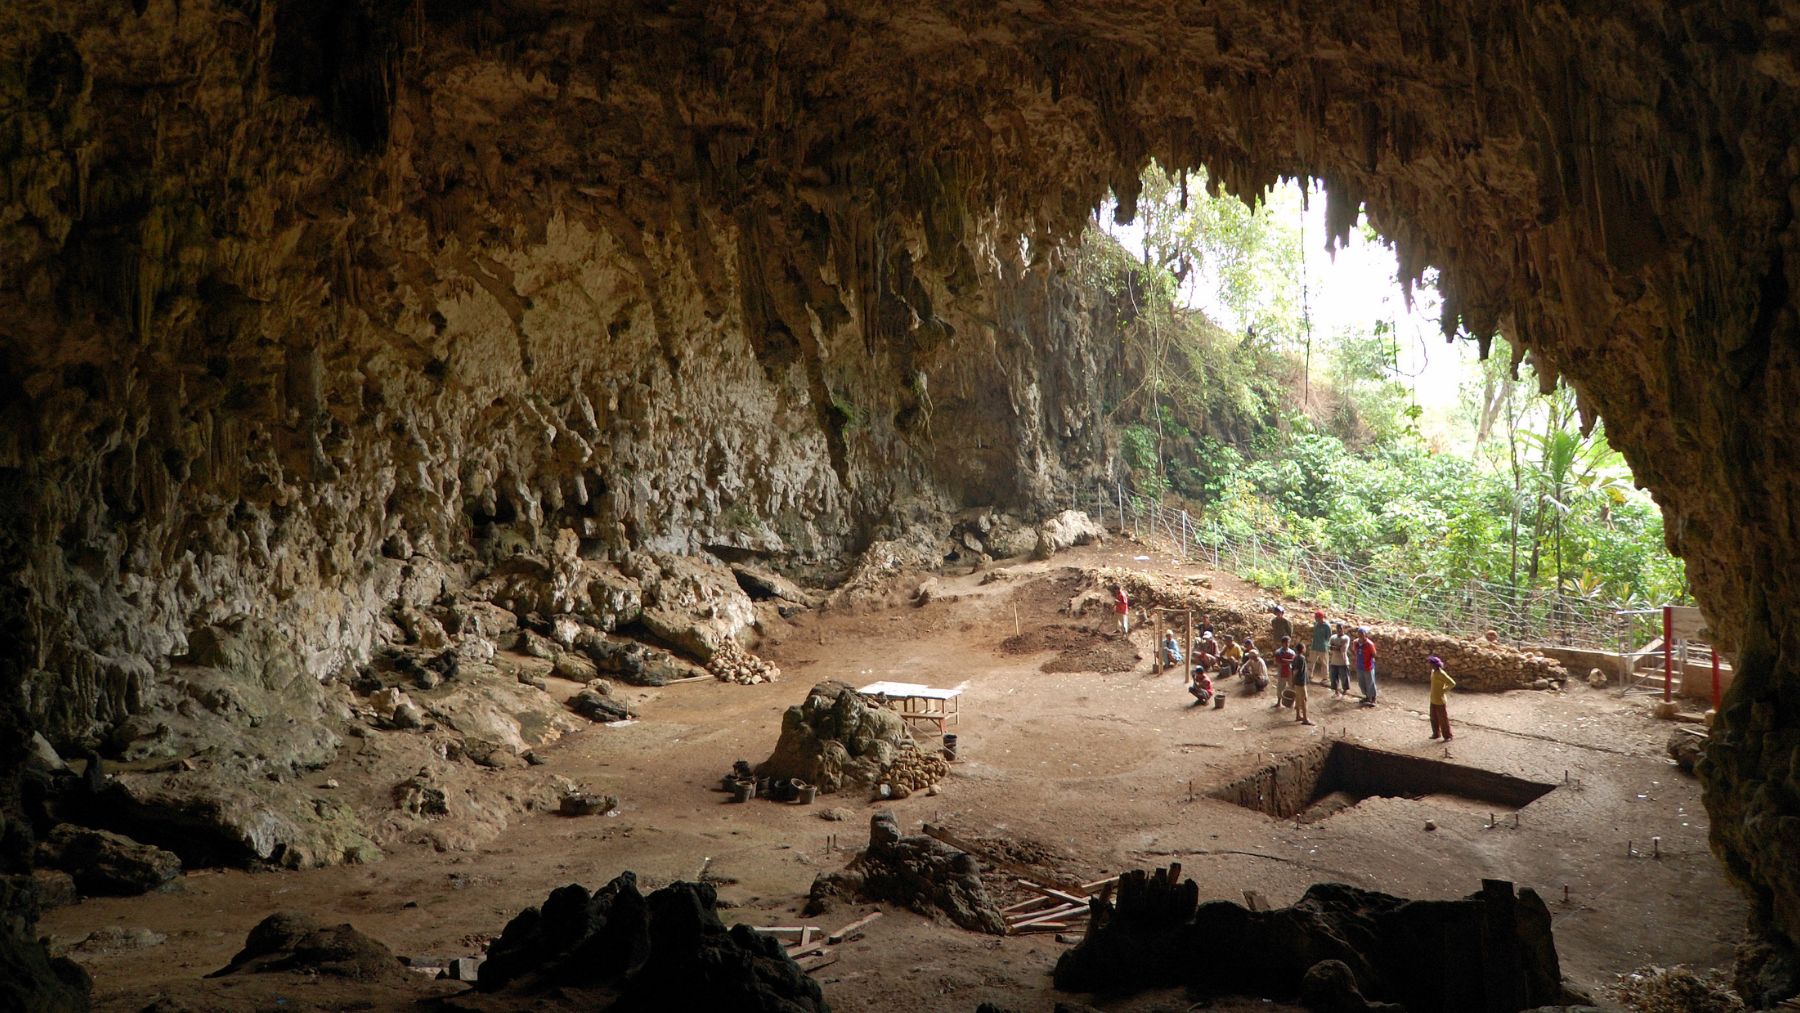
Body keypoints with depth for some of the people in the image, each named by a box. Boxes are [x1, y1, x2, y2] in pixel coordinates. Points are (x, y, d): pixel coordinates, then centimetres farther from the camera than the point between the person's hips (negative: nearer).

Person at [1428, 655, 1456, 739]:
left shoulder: (1441, 673, -24)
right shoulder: (1433, 671, 4)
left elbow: (1452, 683, -26)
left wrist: (1444, 691, -15)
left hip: (1440, 700, -9)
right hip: (1433, 700, 9)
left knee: (1443, 719, 4)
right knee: (1434, 718, 18)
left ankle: (1448, 736, 16)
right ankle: (1436, 733, 32)